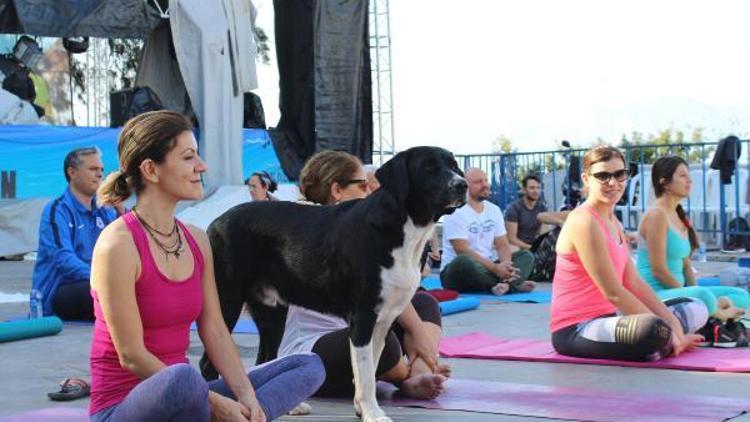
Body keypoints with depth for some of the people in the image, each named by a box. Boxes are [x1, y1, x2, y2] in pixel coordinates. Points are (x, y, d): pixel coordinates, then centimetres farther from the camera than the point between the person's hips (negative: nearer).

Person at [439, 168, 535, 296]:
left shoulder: (494, 210, 9)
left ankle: (505, 284, -37)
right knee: (464, 261, -40)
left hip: (486, 268, 7)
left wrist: (505, 266, -18)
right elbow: (463, 251, -21)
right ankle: (513, 285, -27)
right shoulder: (456, 212, -13)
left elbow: (502, 245, 6)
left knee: (526, 256, -6)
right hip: (457, 271, -7)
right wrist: (495, 268, -26)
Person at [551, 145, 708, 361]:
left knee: (695, 309, 15)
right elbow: (613, 292, -19)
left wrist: (671, 322, -2)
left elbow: (634, 282, 10)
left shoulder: (613, 222, 14)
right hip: (574, 330, -10)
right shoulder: (584, 222, -16)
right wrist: (665, 330, -17)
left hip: (606, 318, 10)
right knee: (654, 331, -37)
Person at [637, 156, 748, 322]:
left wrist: (694, 292, -1)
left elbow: (686, 265, 16)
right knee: (703, 296, -37)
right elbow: (658, 271, -17)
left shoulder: (679, 216, 16)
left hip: (676, 289, 10)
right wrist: (692, 294, -10)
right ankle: (716, 312, -9)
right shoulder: (656, 215, -12)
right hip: (656, 294, -10)